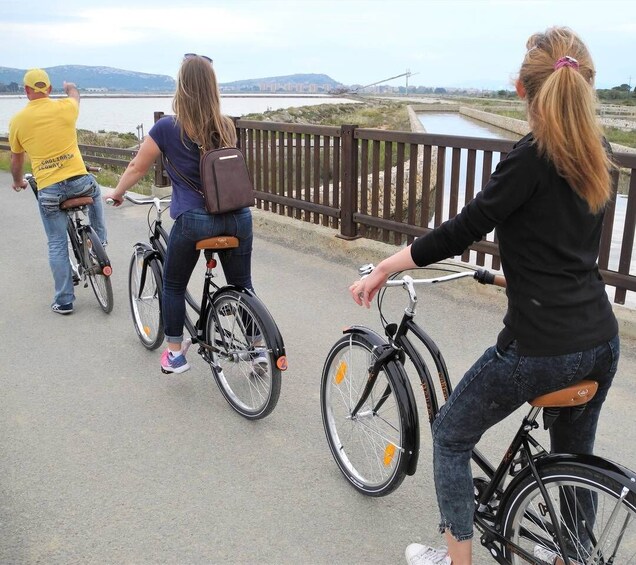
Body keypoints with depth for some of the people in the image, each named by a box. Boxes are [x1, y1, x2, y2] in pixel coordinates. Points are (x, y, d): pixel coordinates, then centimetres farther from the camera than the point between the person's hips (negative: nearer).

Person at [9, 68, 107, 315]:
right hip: (78, 180, 0)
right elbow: (74, 93, 28)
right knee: (95, 192, 36)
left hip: (48, 190, 0)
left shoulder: (17, 120, 3)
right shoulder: (65, 107, 1)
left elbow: (16, 159, 16)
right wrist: (69, 86, 52)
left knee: (57, 245, 10)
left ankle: (64, 300, 16)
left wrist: (18, 182, 36)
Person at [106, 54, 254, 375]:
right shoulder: (226, 127, 8)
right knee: (242, 286, 17)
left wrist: (116, 193, 28)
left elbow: (137, 168, 8)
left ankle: (175, 354, 24)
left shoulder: (167, 128, -3)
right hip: (238, 216, 3)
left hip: (193, 219, -3)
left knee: (173, 285, 18)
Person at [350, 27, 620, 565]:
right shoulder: (597, 154, 6)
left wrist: (383, 269, -9)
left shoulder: (533, 156, -16)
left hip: (539, 345, -8)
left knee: (451, 436, 13)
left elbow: (461, 230, -18)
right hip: (601, 342, 8)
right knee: (574, 455, 27)